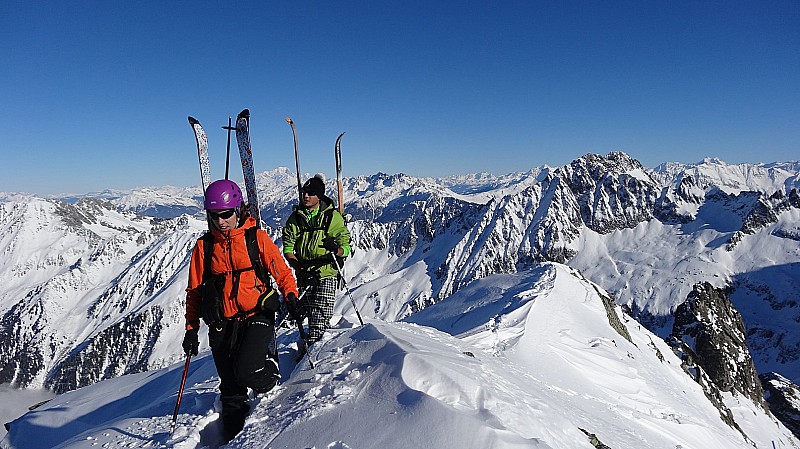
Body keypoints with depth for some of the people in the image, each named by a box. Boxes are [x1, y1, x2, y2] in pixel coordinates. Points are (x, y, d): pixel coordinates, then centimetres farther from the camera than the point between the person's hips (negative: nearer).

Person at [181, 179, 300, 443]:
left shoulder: (257, 238, -2)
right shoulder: (204, 246, 5)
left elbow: (282, 272, 3)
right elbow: (194, 291, 12)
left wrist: (291, 295, -14)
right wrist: (191, 328, 10)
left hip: (256, 316, -3)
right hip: (222, 325, 3)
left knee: (246, 371, -22)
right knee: (231, 390, 9)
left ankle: (269, 368, 14)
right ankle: (233, 437, 31)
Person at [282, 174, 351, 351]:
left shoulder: (333, 216, -1)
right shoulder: (296, 217, 7)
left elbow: (346, 246, -2)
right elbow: (288, 248, 5)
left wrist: (336, 249, -26)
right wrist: (299, 267, -10)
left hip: (327, 272, -2)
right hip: (304, 274, 3)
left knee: (321, 316, -7)